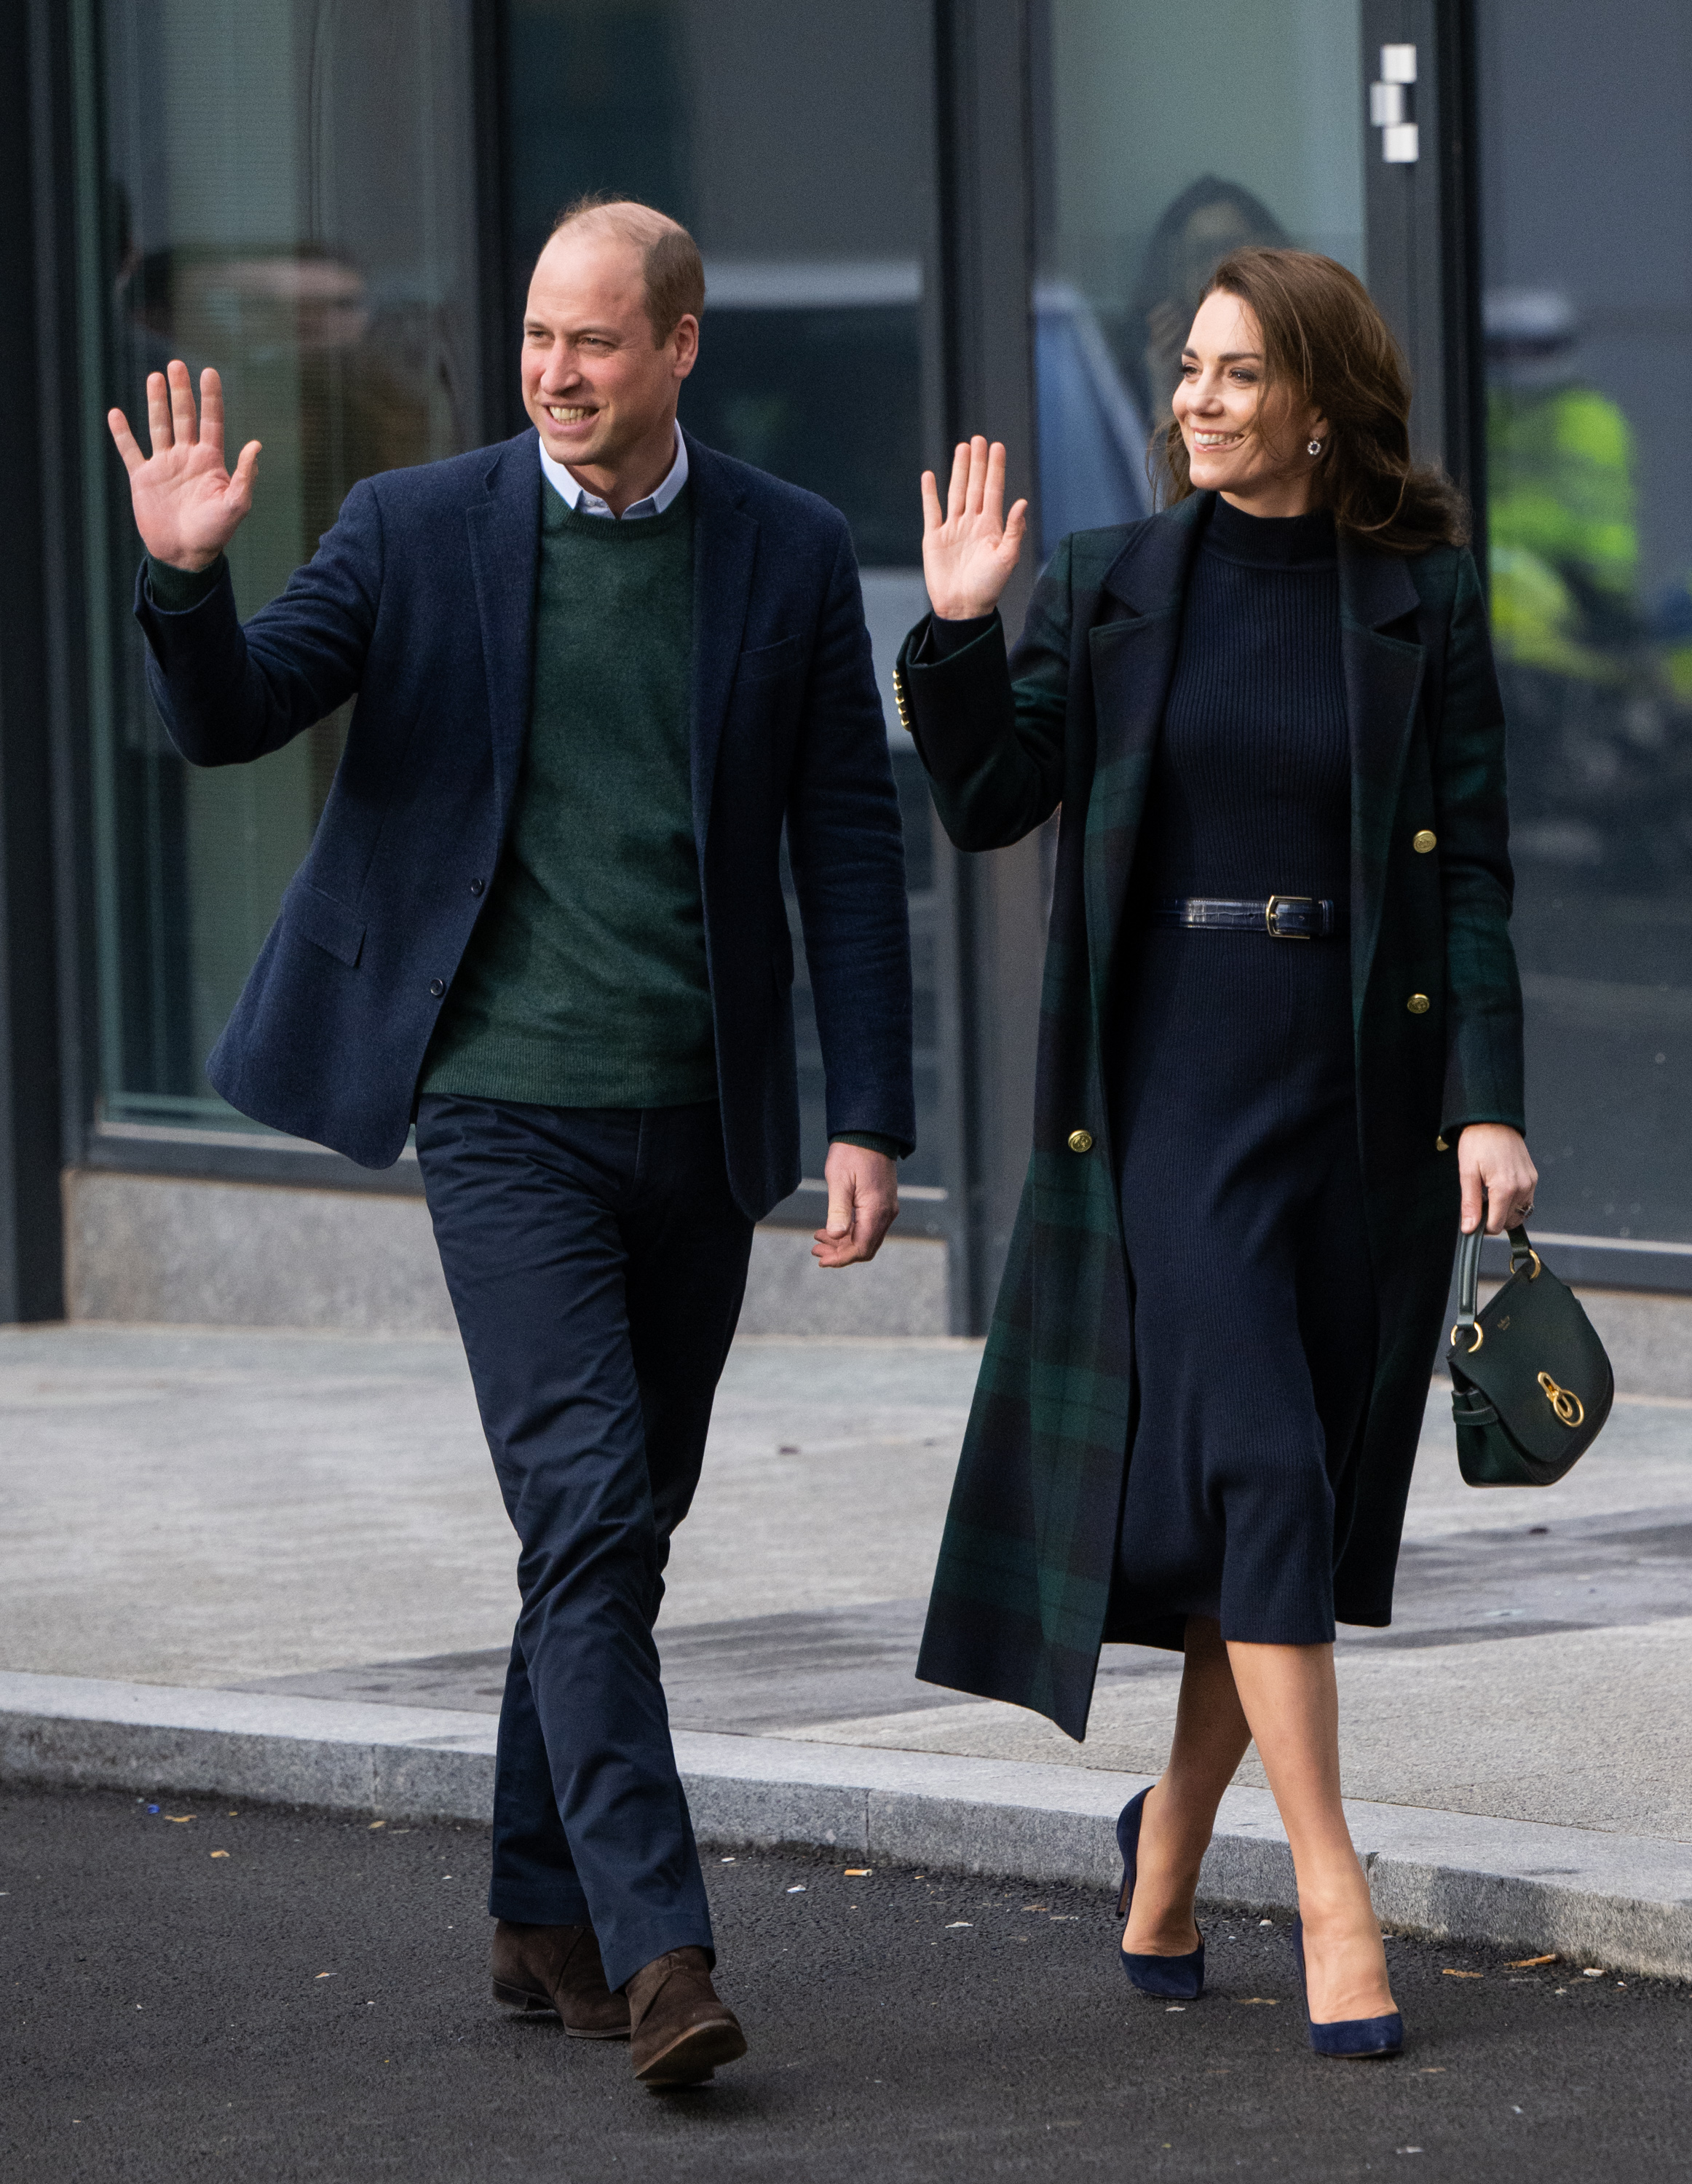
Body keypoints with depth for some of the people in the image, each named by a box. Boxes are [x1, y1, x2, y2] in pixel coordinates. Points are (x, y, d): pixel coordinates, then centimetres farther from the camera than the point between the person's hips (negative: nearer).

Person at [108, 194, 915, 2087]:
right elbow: (226, 721, -4)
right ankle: (657, 1952, -19)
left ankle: (544, 1911, 26)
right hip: (510, 1109, -3)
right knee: (587, 1516, -14)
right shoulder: (417, 531, 0)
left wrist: (869, 1120, 0)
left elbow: (851, 849, 5)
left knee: (622, 1532, 12)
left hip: (701, 1117, 3)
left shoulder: (788, 553, 4)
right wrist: (188, 581, -26)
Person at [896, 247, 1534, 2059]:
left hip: (1367, 1078, 1)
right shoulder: (1107, 588, 5)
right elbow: (988, 806, 1)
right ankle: (1333, 1902, -11)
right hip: (1176, 1075, -1)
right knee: (1261, 1468, -13)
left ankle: (1170, 1843, 29)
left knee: (1310, 1509, 7)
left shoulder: (1423, 603, 2)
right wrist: (958, 631, -14)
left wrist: (1488, 1105, -8)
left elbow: (1472, 870, 0)